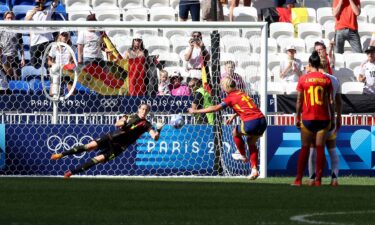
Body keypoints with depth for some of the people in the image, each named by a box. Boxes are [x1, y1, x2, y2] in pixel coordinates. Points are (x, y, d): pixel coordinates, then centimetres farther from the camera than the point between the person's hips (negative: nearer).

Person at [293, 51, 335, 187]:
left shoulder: (303, 79, -2)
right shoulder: (326, 79, 0)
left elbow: (299, 101, 0)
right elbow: (330, 101, 1)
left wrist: (297, 117, 8)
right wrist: (332, 118, 8)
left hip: (307, 118, 0)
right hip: (323, 118, 0)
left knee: (305, 148, 7)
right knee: (320, 148, 3)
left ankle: (298, 179, 4)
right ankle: (318, 180, 1)